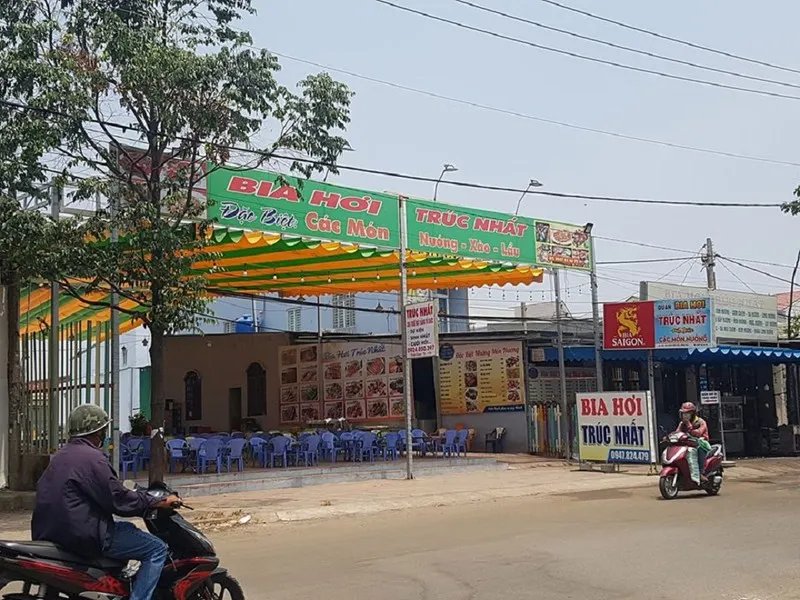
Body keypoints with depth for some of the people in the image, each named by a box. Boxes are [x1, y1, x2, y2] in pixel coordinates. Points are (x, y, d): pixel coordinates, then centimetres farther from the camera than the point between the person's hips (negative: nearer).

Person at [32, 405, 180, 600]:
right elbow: (119, 499, -17)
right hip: (84, 536, -10)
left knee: (126, 528, 33)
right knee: (157, 549, -8)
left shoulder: (60, 456, 15)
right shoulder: (92, 458, -15)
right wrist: (160, 502, -8)